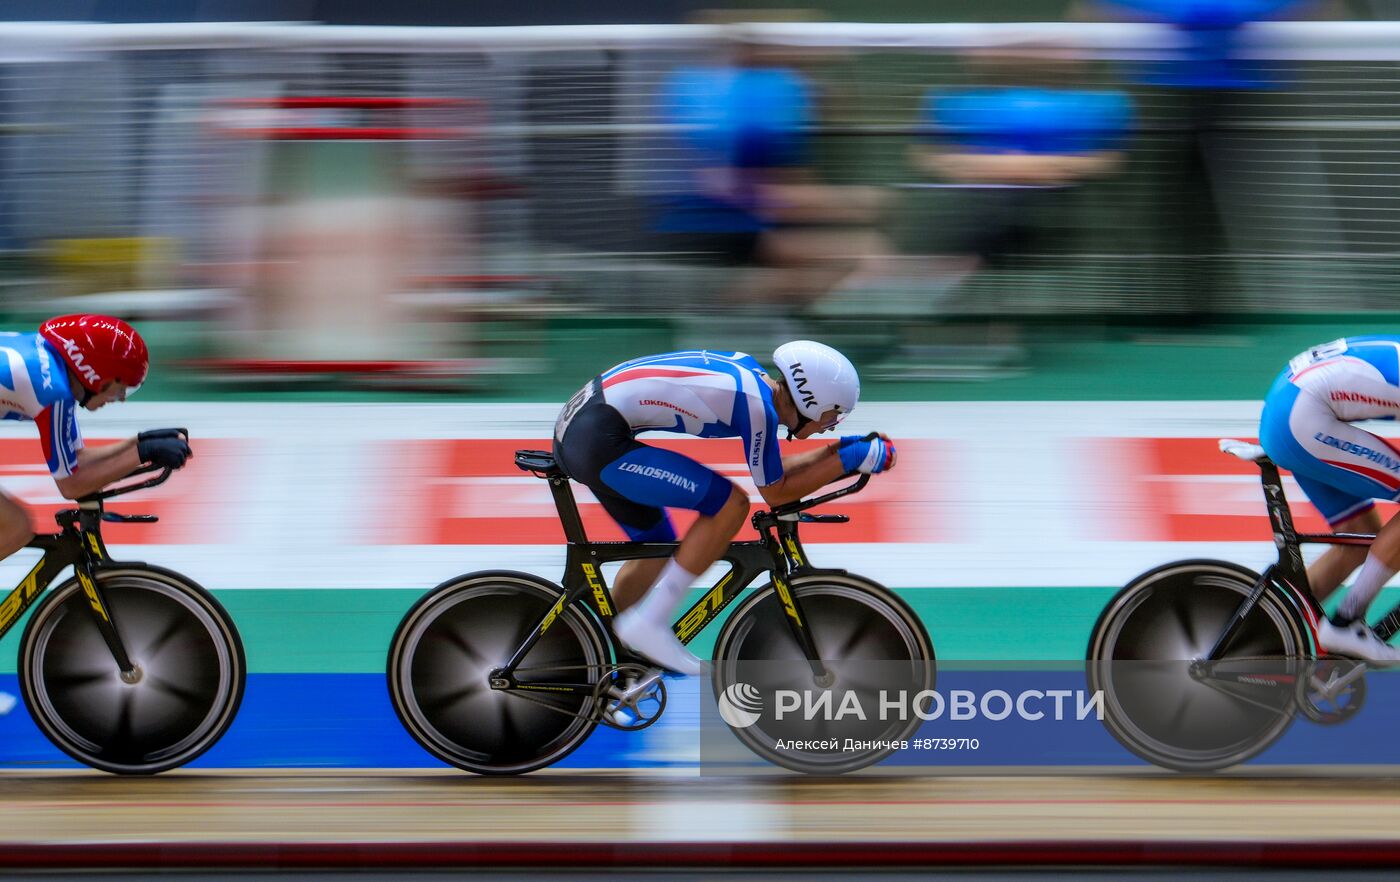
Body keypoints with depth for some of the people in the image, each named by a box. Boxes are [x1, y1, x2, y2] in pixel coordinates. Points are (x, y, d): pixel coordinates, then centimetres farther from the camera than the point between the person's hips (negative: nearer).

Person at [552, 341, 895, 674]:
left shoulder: (749, 372, 13)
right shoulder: (756, 404, -15)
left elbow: (774, 469, 24)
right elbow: (775, 492, -4)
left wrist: (842, 447, 19)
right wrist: (848, 459, -1)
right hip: (599, 442, -10)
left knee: (656, 547, 21)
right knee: (730, 504, -11)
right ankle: (650, 623, -6)